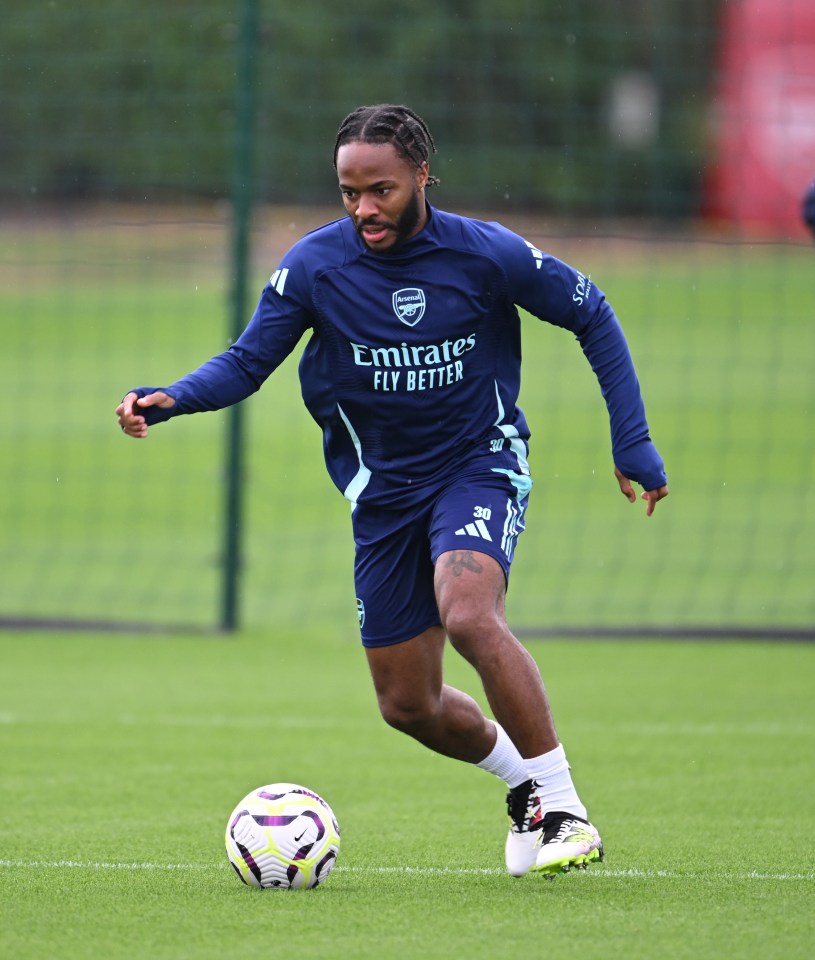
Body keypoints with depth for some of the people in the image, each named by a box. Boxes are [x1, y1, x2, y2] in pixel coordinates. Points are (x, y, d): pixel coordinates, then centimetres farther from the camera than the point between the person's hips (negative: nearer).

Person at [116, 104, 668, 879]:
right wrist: (172, 399, -24)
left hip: (479, 463, -4)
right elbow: (246, 362, -4)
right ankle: (522, 776, 36)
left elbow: (592, 316, 0)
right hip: (383, 488, 4)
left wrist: (631, 440, -3)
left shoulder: (487, 254, -14)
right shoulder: (315, 265, -10)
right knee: (408, 705, 6)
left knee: (468, 615, -33)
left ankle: (561, 807, -21)